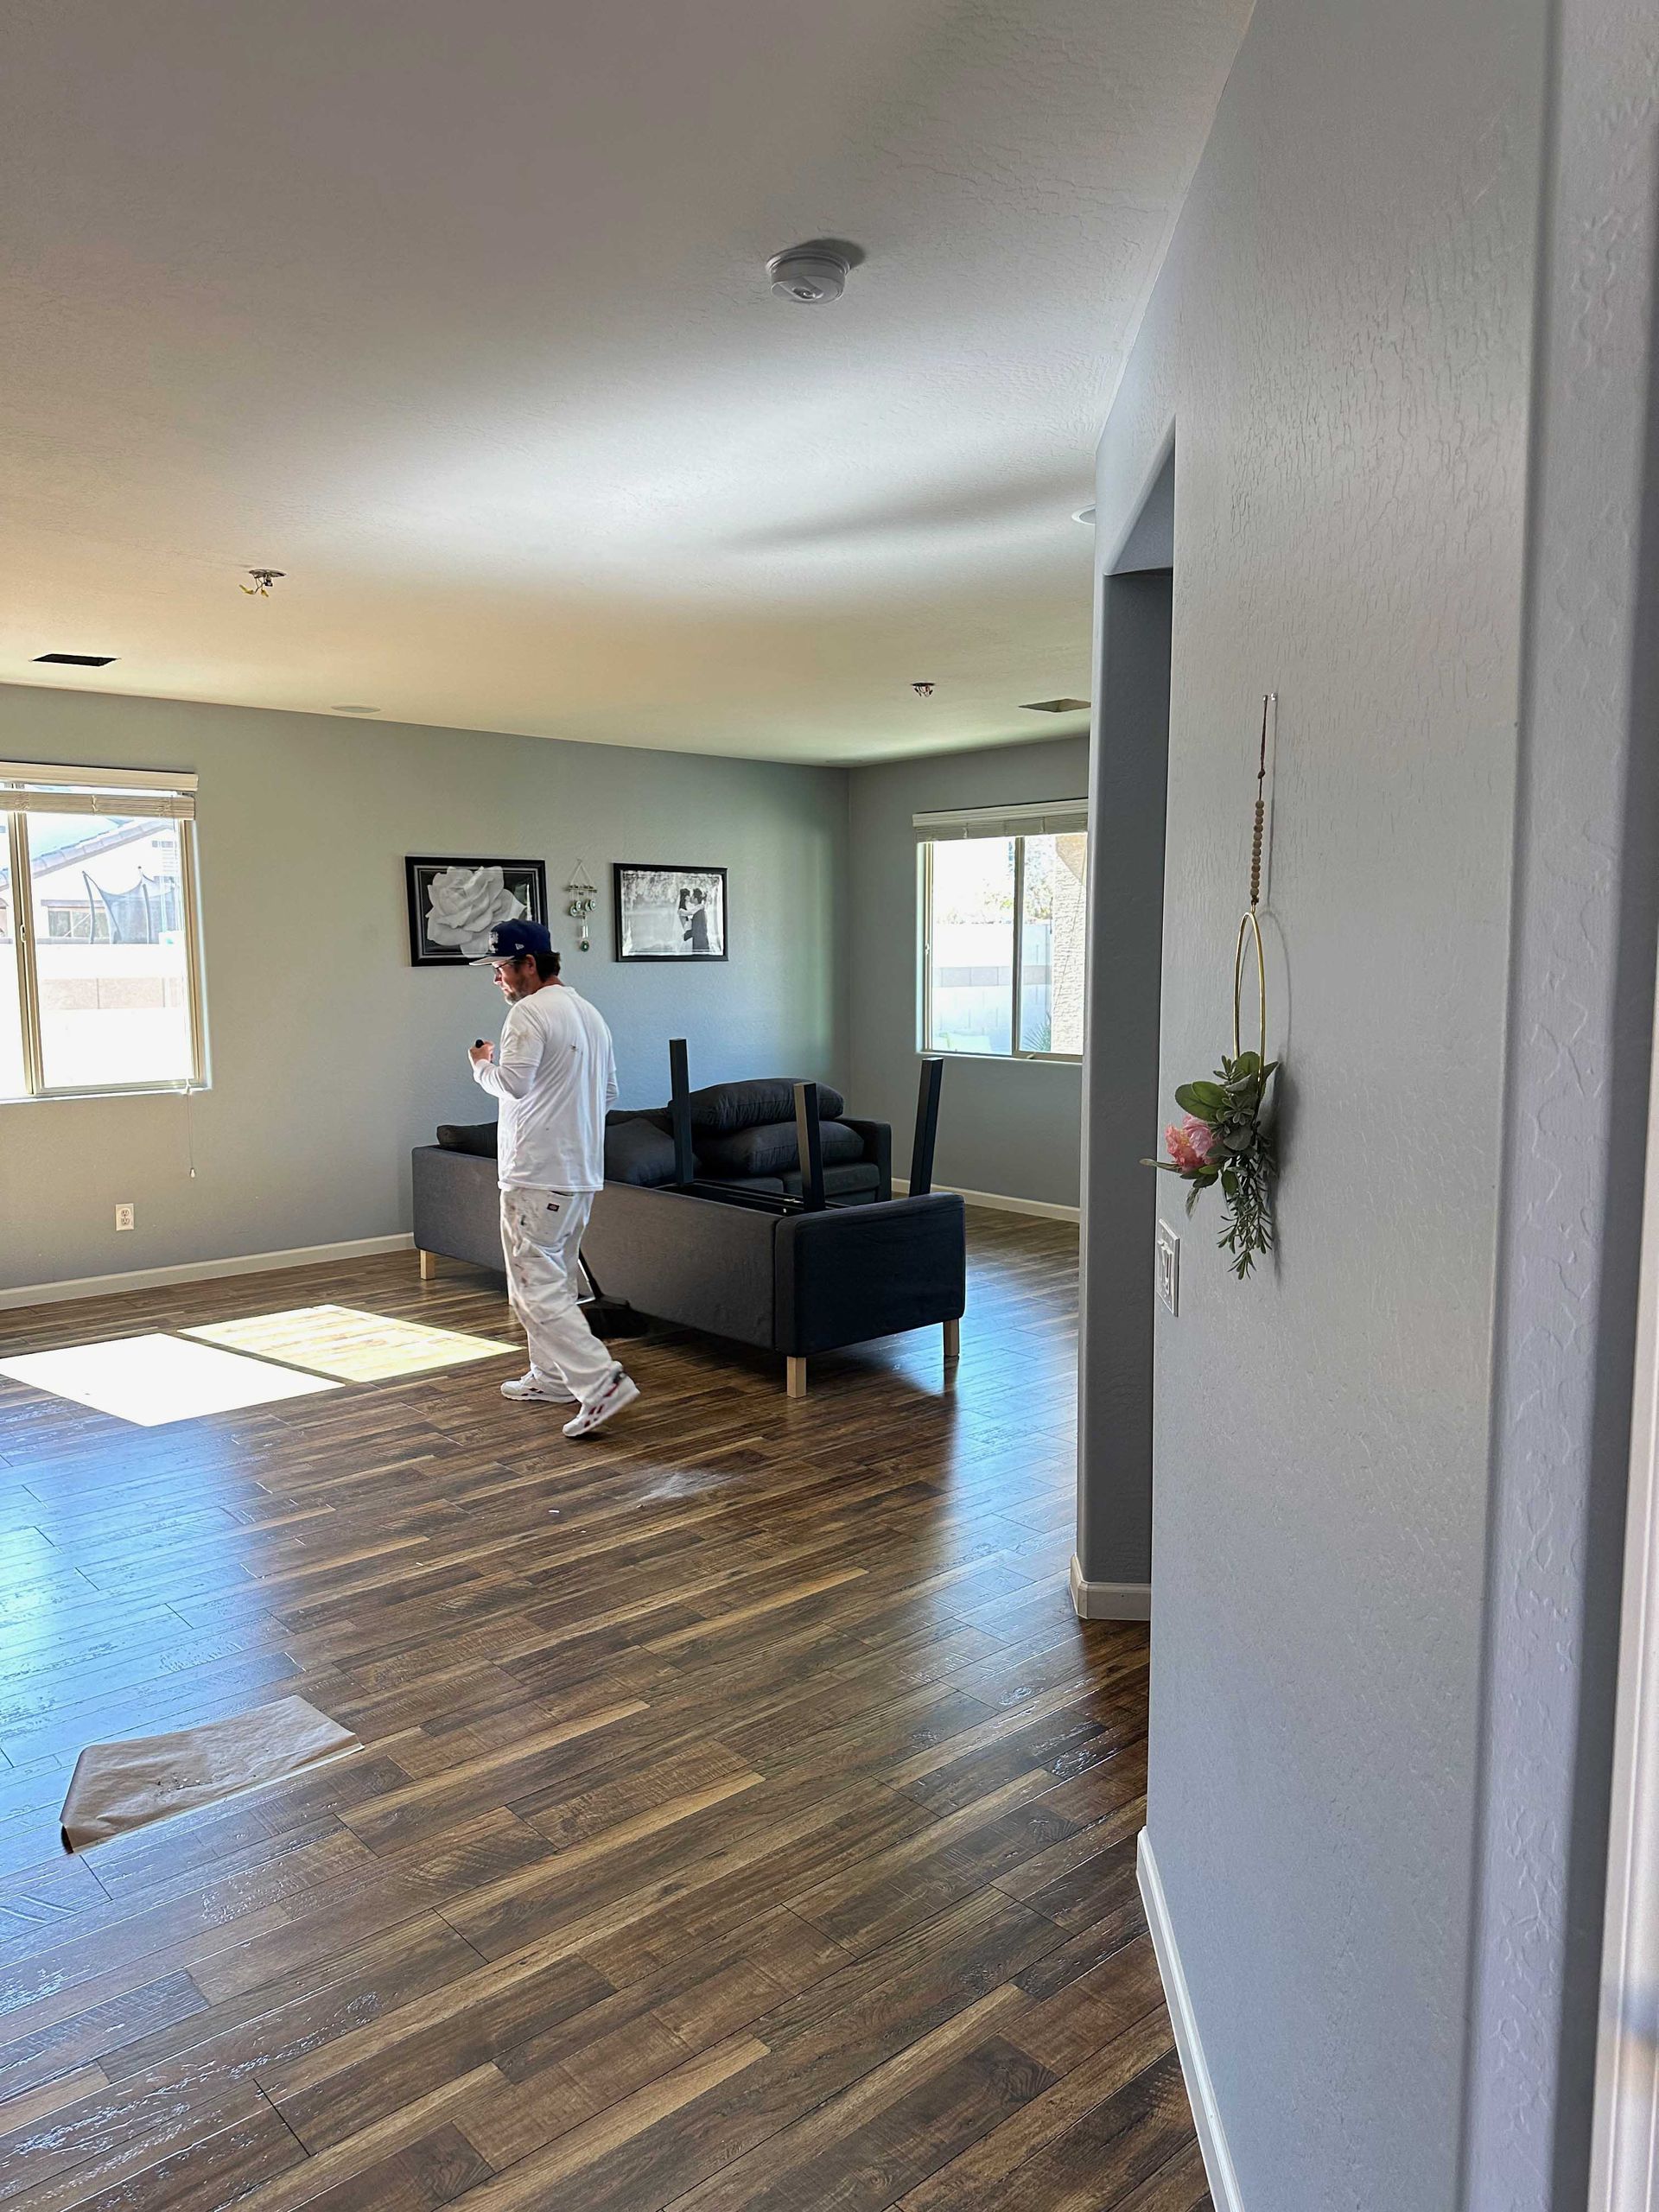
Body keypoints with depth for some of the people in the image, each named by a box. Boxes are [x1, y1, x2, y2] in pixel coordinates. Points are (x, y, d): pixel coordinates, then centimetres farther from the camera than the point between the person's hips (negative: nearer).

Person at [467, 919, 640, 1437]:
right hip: (583, 1171, 10)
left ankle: (600, 1382, -15)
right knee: (557, 1280, 19)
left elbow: (512, 1083, -24)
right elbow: (609, 1092, 21)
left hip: (536, 1175, -10)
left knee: (537, 1284, -8)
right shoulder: (589, 1014, 16)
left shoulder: (529, 1013, -13)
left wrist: (483, 1064, -4)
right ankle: (553, 1376, 28)